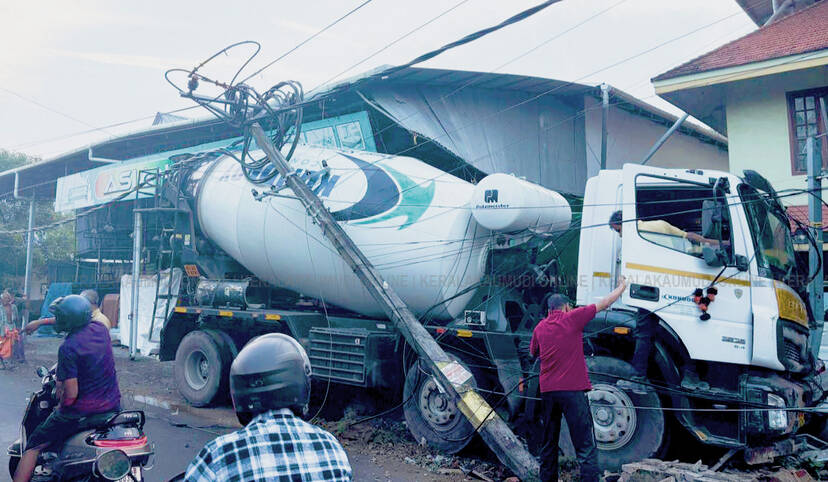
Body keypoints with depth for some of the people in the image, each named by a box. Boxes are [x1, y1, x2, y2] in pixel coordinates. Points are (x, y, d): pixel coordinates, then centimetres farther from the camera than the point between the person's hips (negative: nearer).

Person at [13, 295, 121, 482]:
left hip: (81, 413, -6)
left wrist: (61, 407, 2)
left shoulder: (68, 347, -19)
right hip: (113, 407, 6)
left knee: (34, 446, 11)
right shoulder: (101, 329, 0)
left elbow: (71, 394, -20)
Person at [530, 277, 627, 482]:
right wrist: (622, 286, 22)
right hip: (573, 389, -5)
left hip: (547, 390, 5)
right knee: (585, 446, -4)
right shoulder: (572, 318, 0)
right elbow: (604, 304, 8)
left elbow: (533, 353, 26)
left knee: (549, 444, 17)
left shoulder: (540, 327, 11)